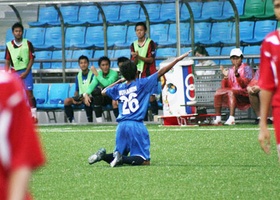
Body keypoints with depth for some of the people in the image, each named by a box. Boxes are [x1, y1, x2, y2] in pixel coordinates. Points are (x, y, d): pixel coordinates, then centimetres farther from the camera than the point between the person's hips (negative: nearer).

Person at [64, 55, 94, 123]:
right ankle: (71, 121, -16)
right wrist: (75, 98, -4)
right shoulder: (78, 76, 13)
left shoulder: (92, 75, -5)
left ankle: (90, 121, -30)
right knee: (67, 101, -21)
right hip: (80, 97, 5)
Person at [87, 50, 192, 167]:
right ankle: (121, 158, -29)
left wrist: (118, 82, 33)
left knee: (120, 155, 19)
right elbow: (161, 72, -1)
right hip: (136, 126, -5)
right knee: (144, 160, -6)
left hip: (121, 126, 5)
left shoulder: (119, 88, 12)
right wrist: (177, 60, 3)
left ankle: (104, 155, -10)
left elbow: (103, 92, 31)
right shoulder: (142, 84, 0)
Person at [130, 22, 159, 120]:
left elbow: (151, 59, -9)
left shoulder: (150, 43, -4)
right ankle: (144, 119, 6)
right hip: (139, 74, 4)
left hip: (149, 74, -4)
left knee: (151, 98, -13)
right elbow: (133, 62, 7)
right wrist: (135, 57, -15)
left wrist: (139, 57, -22)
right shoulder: (133, 45, 10)